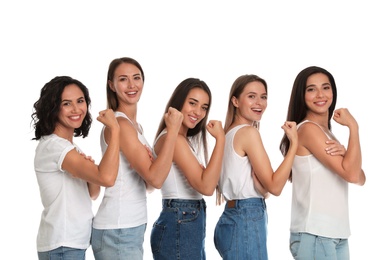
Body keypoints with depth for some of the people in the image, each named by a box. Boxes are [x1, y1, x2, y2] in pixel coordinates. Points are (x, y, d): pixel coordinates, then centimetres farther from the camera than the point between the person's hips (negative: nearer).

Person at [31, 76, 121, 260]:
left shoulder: (68, 146, 11)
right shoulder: (53, 146, -19)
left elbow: (93, 194, 12)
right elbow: (106, 178, -32)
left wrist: (89, 169, -8)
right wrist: (114, 129, -23)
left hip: (73, 243, 9)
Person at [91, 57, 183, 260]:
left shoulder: (134, 124, 13)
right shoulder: (119, 124, -15)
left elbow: (146, 179, 16)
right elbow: (155, 179, -22)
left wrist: (150, 160, -5)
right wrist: (172, 129, -20)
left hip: (133, 227, 9)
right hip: (117, 232, -9)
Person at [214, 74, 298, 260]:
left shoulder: (230, 133, 14)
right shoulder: (249, 132, -13)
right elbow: (274, 186, -15)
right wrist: (294, 142, -14)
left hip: (231, 219, 10)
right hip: (246, 222, -10)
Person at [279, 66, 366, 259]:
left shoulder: (326, 132, 16)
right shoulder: (308, 129, -11)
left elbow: (360, 179, 7)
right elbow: (351, 174, -18)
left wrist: (344, 153, -12)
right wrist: (353, 126, -10)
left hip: (337, 235, 8)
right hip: (314, 236, -8)